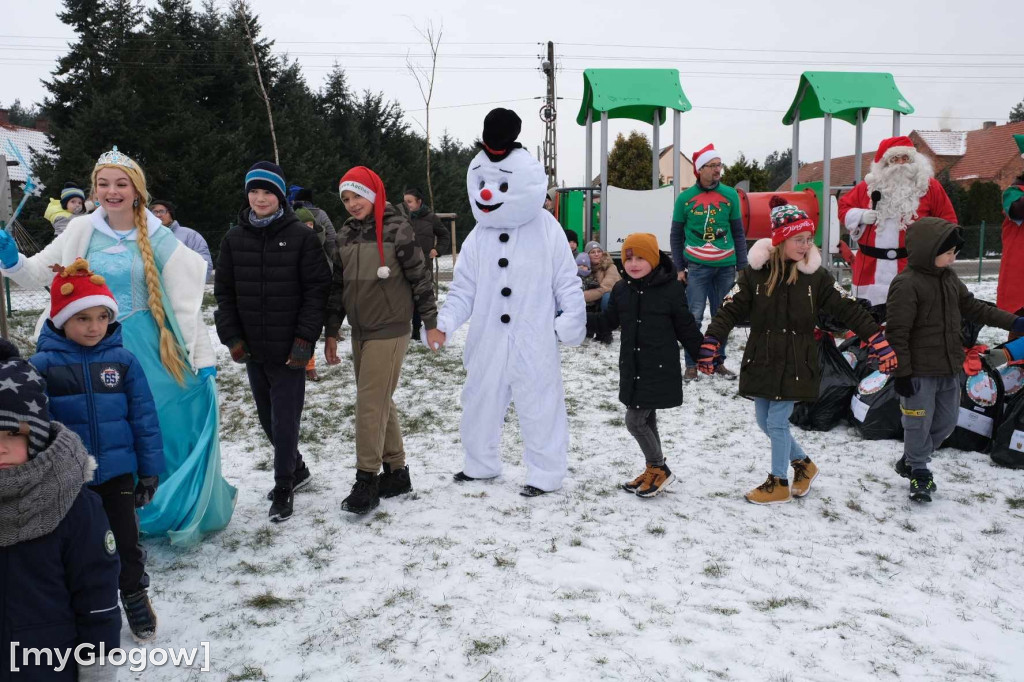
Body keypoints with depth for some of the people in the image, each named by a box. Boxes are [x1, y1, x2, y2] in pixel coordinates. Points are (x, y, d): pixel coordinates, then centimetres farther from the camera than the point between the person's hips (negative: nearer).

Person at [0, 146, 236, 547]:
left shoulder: (157, 238, -4)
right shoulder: (82, 232, 3)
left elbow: (186, 303, -5)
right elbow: (38, 274, 14)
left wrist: (204, 360, -8)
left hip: (146, 350, -2)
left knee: (164, 430, 1)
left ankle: (183, 512, 22)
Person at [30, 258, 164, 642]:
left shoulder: (123, 361, -5)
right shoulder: (42, 365, -9)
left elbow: (144, 418, -1)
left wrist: (150, 470, 0)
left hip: (118, 472, 1)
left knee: (127, 538, 13)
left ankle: (135, 596, 36)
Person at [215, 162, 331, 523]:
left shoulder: (302, 236, -6)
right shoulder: (234, 238, 6)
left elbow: (317, 290, -8)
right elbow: (224, 291, 9)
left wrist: (305, 339, -13)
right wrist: (232, 337, 0)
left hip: (289, 349, -5)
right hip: (253, 349, 5)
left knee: (285, 419, -2)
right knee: (267, 418, 15)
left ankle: (283, 488, 14)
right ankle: (296, 470, 36)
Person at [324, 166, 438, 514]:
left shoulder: (396, 229, -9)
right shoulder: (346, 234, 9)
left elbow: (419, 277, -6)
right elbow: (337, 285, 13)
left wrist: (431, 322, -5)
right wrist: (331, 332, 13)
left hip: (389, 331, -7)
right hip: (359, 332, 7)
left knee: (371, 404, -8)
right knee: (380, 403, 12)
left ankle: (367, 481, 0)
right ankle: (396, 472, 23)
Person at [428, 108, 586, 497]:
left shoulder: (546, 230, -6)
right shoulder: (478, 238, 4)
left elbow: (567, 282, -2)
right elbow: (463, 290, 4)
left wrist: (571, 321, -10)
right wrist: (444, 324, -8)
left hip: (534, 344, -4)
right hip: (488, 343, 5)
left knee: (540, 406, 4)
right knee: (479, 403, 16)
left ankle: (546, 473, 20)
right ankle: (481, 464, 36)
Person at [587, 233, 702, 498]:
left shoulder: (671, 289, -10)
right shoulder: (621, 289, 4)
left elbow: (686, 328, -3)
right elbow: (608, 319, 15)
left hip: (660, 369, -6)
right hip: (632, 369, 6)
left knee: (635, 420, -7)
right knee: (646, 420, 16)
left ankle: (659, 469, 13)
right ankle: (654, 469, 32)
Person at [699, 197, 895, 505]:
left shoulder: (816, 275, -5)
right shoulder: (755, 272, -5)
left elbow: (849, 309, -4)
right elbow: (730, 310, -8)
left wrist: (879, 341, -12)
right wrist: (710, 345, -18)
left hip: (795, 363, -2)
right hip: (761, 360, 3)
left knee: (777, 422, -1)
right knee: (764, 421, 12)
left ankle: (779, 483, 19)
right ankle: (803, 464, 35)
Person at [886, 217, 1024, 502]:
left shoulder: (949, 278, 7)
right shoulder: (906, 284, -20)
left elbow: (972, 307, 19)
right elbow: (897, 332, -20)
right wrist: (902, 373, -19)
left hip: (949, 370, 9)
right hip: (920, 372, -9)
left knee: (946, 420, 18)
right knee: (919, 424, 5)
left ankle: (910, 460, 35)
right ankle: (918, 471, 24)